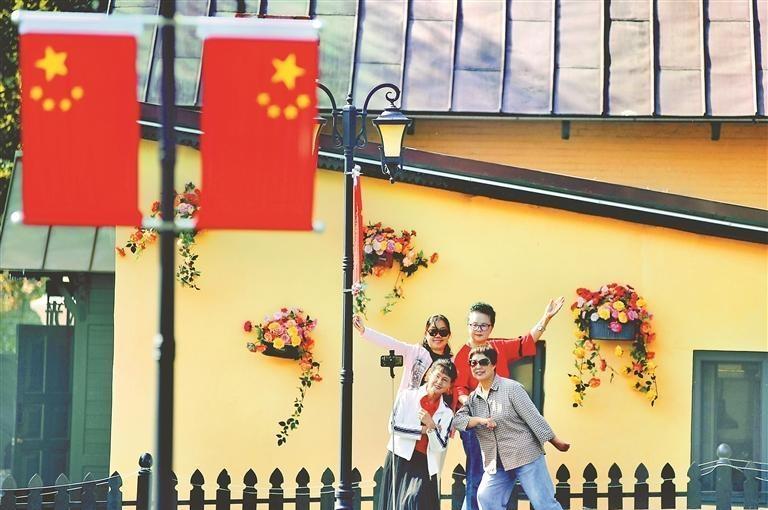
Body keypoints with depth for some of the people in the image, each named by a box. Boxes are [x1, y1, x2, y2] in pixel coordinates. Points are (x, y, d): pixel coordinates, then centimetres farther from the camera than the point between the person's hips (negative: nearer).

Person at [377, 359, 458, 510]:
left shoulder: (446, 413, 9)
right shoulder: (407, 395, 3)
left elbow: (440, 447, 1)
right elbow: (393, 427, -6)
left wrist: (431, 426, -15)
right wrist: (423, 430, -8)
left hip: (424, 466, 1)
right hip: (400, 459, -1)